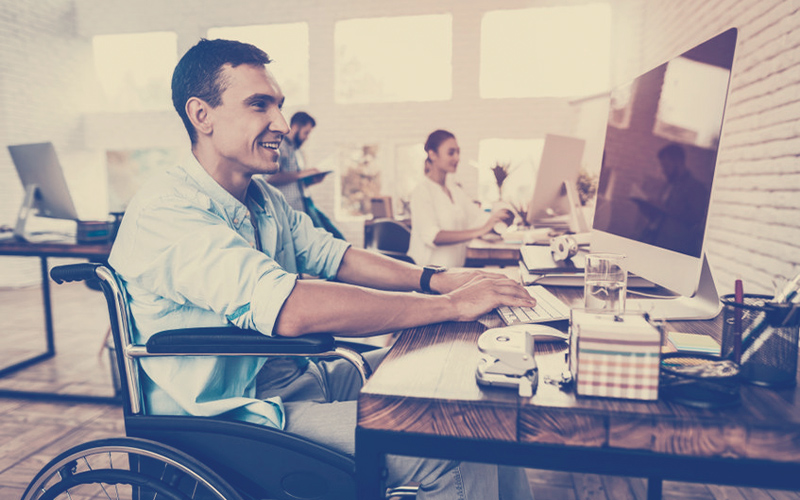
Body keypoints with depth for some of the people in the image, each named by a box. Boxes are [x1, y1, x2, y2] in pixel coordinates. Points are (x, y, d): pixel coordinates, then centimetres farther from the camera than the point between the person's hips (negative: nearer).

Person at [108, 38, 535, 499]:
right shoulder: (164, 213, -22)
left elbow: (330, 255, 8)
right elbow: (289, 309, -34)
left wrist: (434, 279, -8)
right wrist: (451, 305, -30)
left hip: (301, 378, 9)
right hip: (241, 416, -8)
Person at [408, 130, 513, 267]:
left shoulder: (453, 188, 16)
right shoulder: (422, 192, -9)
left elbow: (478, 218, 9)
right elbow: (433, 237, -23)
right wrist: (480, 231, -31)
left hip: (456, 267, 7)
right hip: (429, 273, -7)